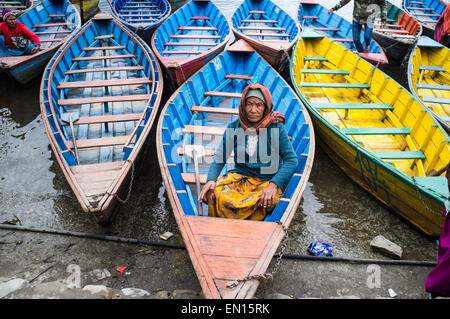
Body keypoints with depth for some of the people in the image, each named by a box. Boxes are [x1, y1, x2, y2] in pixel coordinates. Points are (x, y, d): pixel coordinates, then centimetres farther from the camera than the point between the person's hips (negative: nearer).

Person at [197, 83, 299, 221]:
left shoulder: (276, 127, -5)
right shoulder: (233, 127, 3)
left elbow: (292, 159, -3)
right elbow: (220, 157, 4)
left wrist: (274, 184, -17)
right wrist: (211, 179, -14)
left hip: (268, 180, -2)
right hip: (239, 178, 2)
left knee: (262, 202, -34)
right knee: (213, 194, -27)